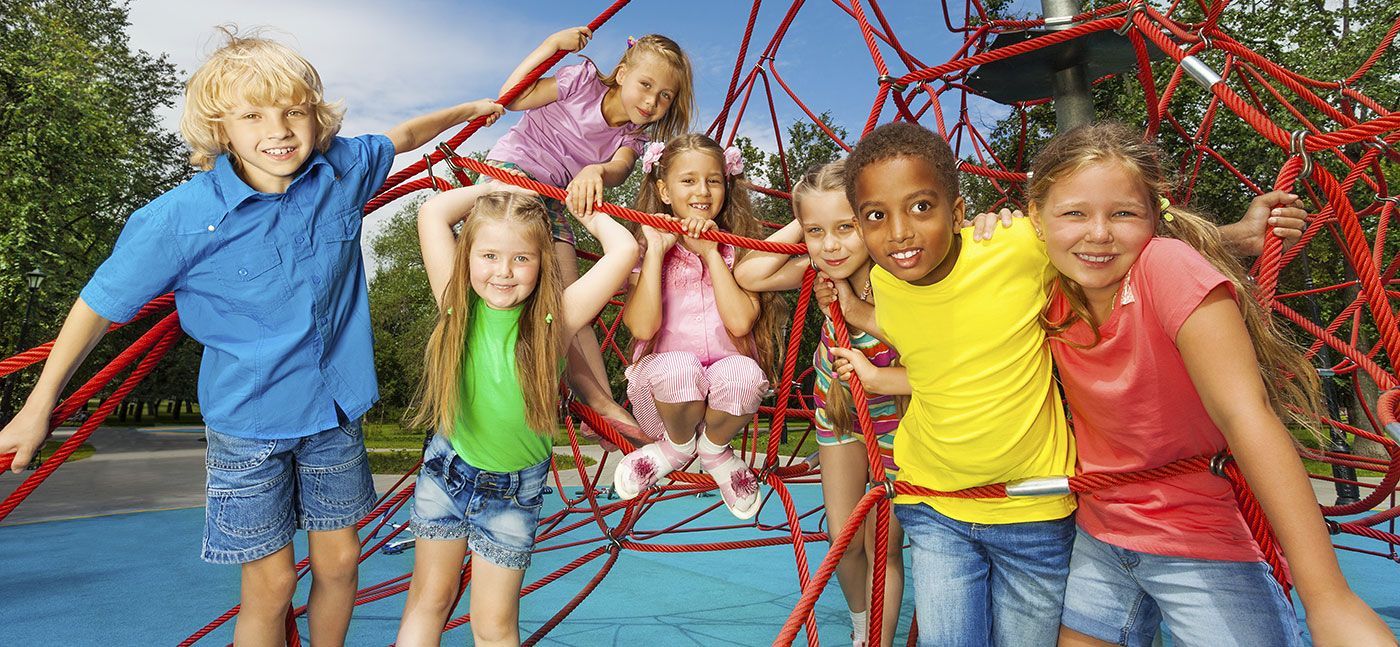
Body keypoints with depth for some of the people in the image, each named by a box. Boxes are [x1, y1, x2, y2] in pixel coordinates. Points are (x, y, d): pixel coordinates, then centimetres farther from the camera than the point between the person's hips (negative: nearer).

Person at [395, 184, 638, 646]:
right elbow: (431, 214, -18)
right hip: (447, 469, 2)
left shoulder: (551, 320, -21)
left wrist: (592, 215, -11)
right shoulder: (458, 302, -16)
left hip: (514, 490, -1)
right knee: (428, 599, 19)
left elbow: (625, 251, -28)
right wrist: (493, 187, -8)